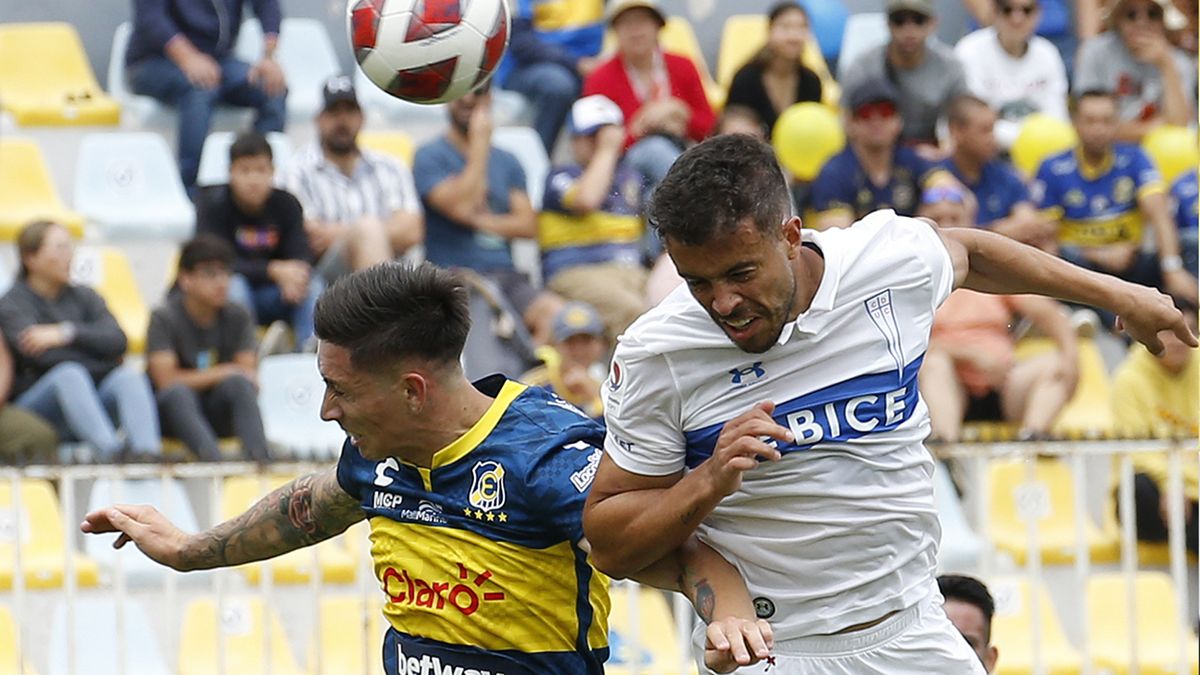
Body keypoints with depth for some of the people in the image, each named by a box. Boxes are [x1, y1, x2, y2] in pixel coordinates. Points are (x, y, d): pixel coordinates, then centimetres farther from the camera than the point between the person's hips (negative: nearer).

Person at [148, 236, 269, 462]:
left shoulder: (237, 316, 6)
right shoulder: (164, 318, -6)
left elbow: (249, 373, 0)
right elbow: (166, 380, -15)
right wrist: (224, 372, -10)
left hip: (219, 414, 3)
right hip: (173, 410, -3)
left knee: (239, 384, -29)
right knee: (178, 392, -36)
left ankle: (259, 458, -47)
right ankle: (214, 461, -58)